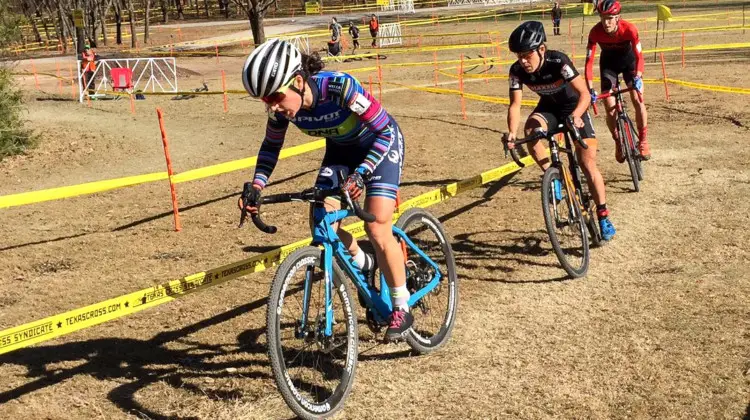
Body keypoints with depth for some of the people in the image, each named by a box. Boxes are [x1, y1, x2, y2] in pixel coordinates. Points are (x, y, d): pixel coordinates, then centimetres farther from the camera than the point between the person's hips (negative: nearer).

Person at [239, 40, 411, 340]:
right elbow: (272, 146, -3)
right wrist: (257, 186, -16)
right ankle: (362, 264, 21)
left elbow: (385, 131, -31)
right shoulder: (281, 107, -22)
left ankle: (402, 308, 2)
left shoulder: (339, 87, -38)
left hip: (381, 143, -5)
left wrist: (360, 173, -42)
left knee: (376, 227, -16)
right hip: (341, 147, 6)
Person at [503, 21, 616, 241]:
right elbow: (515, 104, -20)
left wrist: (575, 115, -54)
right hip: (548, 107, 3)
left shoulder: (558, 61, -33)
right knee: (531, 130, -32)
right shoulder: (517, 71, -22)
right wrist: (512, 132, -37)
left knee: (588, 164, -9)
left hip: (573, 107, -3)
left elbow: (584, 93, -35)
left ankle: (603, 216, 6)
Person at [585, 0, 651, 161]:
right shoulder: (595, 32, -30)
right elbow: (589, 61, -28)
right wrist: (590, 88, -35)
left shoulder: (629, 29, -31)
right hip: (608, 63, 1)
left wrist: (637, 77, -47)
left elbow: (639, 56, -30)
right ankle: (618, 143, 15)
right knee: (610, 110, -8)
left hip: (628, 60, -1)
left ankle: (643, 141, 2)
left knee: (638, 100, -17)